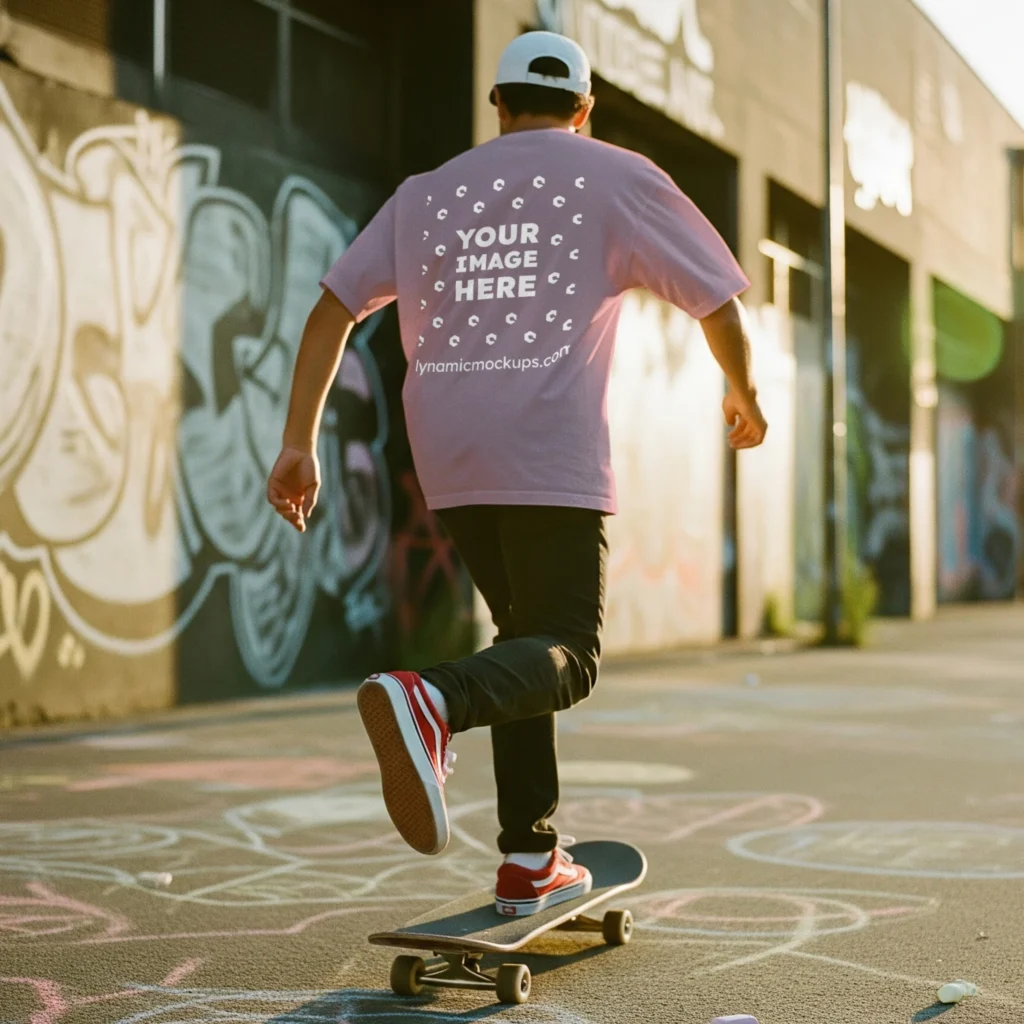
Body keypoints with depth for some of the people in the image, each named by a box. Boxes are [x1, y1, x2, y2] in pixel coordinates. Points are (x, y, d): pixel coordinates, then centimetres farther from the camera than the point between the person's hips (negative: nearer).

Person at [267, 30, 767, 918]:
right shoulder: (619, 179, 9)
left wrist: (300, 444, 9)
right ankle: (432, 702, -34)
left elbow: (334, 306, 10)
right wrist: (744, 395, 25)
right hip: (554, 454, -5)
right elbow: (719, 300, 7)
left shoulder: (427, 192, 18)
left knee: (528, 636, 18)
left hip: (449, 459, 5)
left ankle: (531, 860, 16)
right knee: (566, 658, -2)